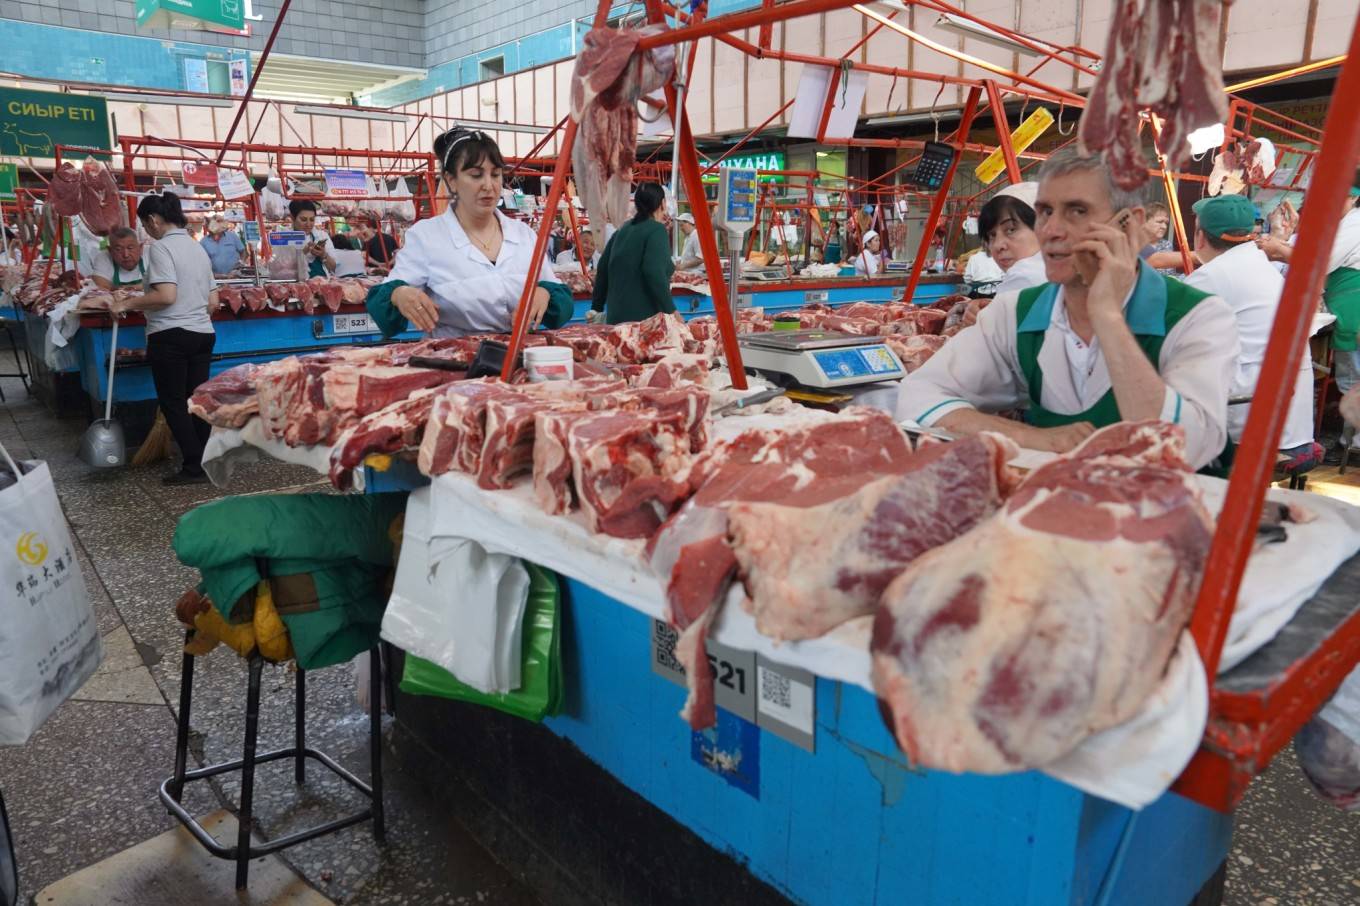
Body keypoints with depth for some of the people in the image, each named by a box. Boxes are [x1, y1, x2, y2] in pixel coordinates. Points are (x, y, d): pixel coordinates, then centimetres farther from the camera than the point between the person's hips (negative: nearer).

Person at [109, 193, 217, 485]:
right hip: (203, 333, 7)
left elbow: (166, 295, -20)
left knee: (174, 403, 2)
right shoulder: (198, 248, 14)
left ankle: (194, 467, 4)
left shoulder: (161, 247, -9)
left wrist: (128, 304, -9)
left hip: (171, 336, -7)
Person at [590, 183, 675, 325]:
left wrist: (597, 308, 26)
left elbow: (603, 269, 19)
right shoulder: (657, 230, -5)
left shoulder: (622, 230, 16)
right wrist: (671, 311, -16)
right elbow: (655, 274, -18)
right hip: (645, 317, -7)